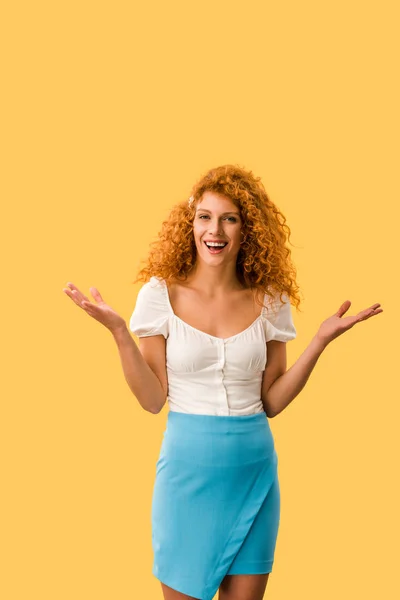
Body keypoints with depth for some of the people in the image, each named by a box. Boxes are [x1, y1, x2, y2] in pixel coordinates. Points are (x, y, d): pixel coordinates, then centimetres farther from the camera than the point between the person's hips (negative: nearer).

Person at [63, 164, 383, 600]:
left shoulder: (270, 302, 1)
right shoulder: (161, 294, -6)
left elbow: (272, 401, 3)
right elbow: (152, 400, -6)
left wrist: (321, 340, -4)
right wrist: (119, 333, -17)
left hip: (254, 470, 2)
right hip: (189, 467, -2)